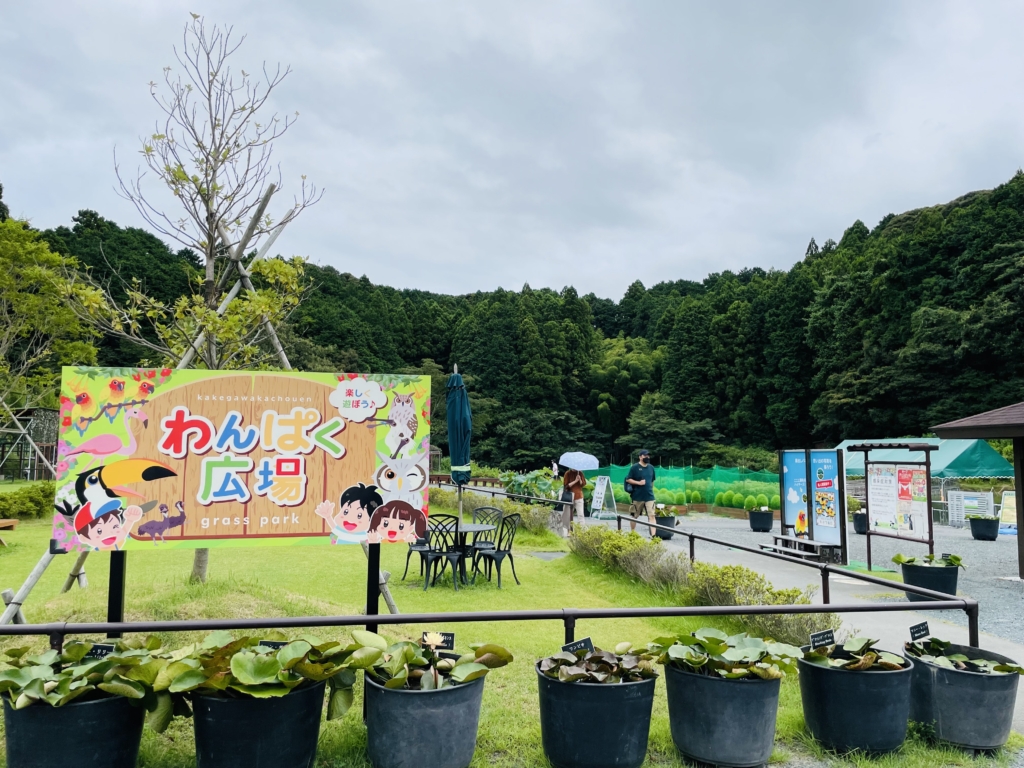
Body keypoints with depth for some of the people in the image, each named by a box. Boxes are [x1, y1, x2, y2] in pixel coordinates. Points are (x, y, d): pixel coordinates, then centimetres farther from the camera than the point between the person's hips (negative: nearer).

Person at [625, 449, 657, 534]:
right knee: (634, 516, 9)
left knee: (652, 515, -9)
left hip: (649, 496, 3)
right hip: (637, 496, -3)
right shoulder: (634, 467, -5)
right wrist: (638, 482, -15)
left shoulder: (651, 468, 10)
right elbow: (628, 479, -6)